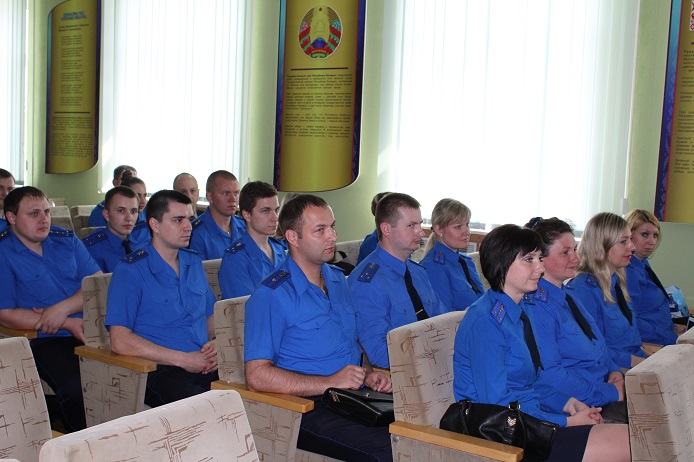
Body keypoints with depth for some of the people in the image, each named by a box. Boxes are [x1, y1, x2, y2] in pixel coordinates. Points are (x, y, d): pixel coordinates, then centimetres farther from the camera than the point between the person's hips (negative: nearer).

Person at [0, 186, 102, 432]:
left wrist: (63, 309, -10)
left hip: (91, 329, 4)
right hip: (45, 341, -4)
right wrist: (68, 324, -9)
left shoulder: (66, 240, 16)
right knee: (76, 387, -32)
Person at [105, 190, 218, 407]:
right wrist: (183, 359, -11)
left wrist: (215, 344, 3)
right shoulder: (129, 271, -1)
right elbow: (120, 342, -9)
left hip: (204, 365, 6)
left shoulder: (194, 263, 19)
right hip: (161, 371, -6)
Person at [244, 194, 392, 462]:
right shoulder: (271, 296, -9)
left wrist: (369, 375, 5)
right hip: (311, 410, -7)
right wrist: (330, 383, -19)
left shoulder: (338, 280, 16)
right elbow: (257, 376, -15)